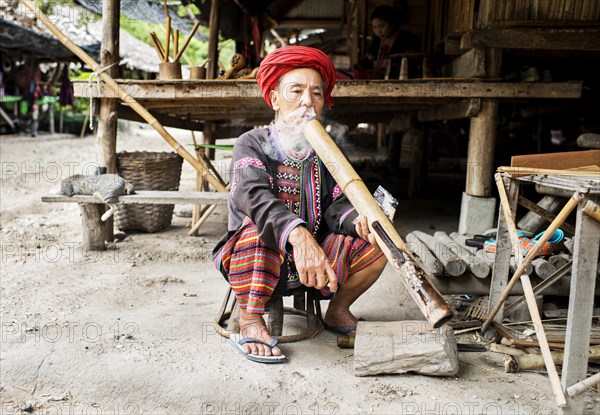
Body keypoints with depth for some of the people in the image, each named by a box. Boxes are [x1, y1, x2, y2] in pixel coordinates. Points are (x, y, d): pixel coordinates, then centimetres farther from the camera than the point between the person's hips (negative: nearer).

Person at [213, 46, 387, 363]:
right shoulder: (252, 144, -11)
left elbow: (335, 205, -4)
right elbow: (254, 196, -31)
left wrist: (358, 221, -30)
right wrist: (299, 235, -50)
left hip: (313, 260, 5)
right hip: (251, 261, -4)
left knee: (376, 244, -10)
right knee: (257, 227, -36)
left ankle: (337, 311, 13)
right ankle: (250, 320, -17)